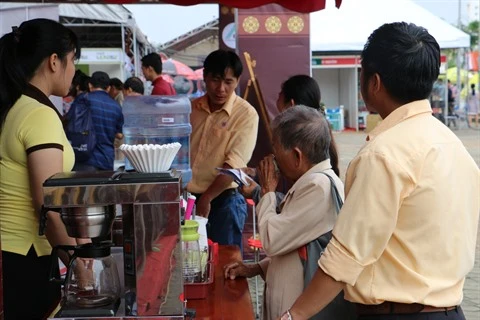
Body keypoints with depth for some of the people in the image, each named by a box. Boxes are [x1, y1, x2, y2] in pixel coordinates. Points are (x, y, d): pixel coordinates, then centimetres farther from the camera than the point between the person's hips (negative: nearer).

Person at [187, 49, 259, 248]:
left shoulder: (246, 114, -10)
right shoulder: (190, 109, 6)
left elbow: (234, 164, -15)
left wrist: (206, 198, -16)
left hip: (223, 200, -5)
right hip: (187, 197, 5)